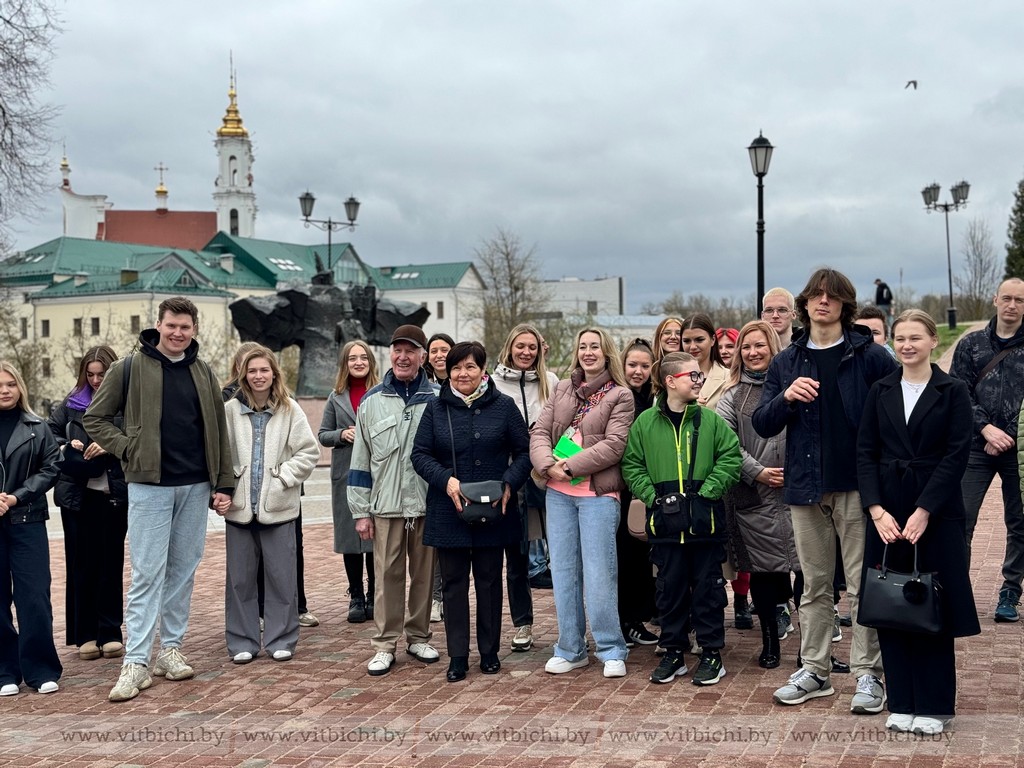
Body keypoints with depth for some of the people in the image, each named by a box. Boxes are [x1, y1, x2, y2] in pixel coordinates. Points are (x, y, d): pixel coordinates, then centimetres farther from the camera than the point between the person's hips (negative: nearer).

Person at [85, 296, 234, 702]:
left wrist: (223, 483, 6)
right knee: (147, 575, -5)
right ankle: (135, 662, -2)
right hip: (149, 486, -4)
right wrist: (127, 449, -9)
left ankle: (171, 649, 20)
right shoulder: (130, 368, -3)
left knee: (183, 570, 9)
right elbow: (94, 418, 2)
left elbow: (218, 431, 10)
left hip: (195, 487, 4)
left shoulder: (203, 373, 8)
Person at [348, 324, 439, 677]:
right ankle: (384, 645, 10)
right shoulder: (372, 402, 6)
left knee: (424, 574, 9)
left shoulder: (438, 400, 1)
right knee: (387, 576, 2)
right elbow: (360, 460, 7)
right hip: (386, 505, 0)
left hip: (428, 504, 0)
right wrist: (361, 510, 4)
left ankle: (419, 637, 23)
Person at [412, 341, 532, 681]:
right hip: (448, 511, 1)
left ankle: (489, 652, 20)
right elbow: (420, 453, 3)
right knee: (454, 583, 5)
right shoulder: (436, 408, 4)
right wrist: (445, 479, -14)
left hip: (493, 510, -1)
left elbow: (524, 452, 2)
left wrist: (509, 484, -13)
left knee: (489, 580, 8)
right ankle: (457, 656, 12)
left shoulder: (503, 406, 1)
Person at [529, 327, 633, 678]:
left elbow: (613, 445, -11)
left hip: (598, 494, -5)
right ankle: (570, 649, 18)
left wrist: (571, 467, -16)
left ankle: (611, 650, 8)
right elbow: (539, 432, 7)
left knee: (599, 574, -4)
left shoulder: (620, 396, 0)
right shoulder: (562, 390, 15)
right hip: (558, 492, 5)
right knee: (563, 571, 9)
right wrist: (548, 465, -12)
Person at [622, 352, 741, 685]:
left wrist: (706, 492, -12)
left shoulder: (711, 420, -1)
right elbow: (631, 465, 5)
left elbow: (731, 458, -3)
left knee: (708, 589, 6)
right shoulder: (646, 422, 2)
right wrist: (652, 495, -7)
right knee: (670, 589, 10)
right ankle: (673, 653, 23)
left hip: (705, 522, -1)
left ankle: (711, 654, 18)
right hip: (665, 523, 1)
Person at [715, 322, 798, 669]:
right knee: (762, 569, 6)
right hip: (753, 496, 1)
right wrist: (757, 471, -9)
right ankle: (770, 642, 21)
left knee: (805, 565, -4)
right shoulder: (734, 395, 10)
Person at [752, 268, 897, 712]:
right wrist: (787, 397, -12)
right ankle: (814, 671, 21)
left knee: (863, 584, -1)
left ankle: (868, 674, 7)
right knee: (815, 584, 12)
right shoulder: (786, 363, 10)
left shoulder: (868, 356, -1)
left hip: (857, 484, -3)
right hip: (805, 487, 4)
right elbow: (763, 425, 7)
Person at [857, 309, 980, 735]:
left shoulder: (953, 391, -1)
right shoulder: (881, 391, 7)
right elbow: (865, 452, 3)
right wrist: (877, 510, -9)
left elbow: (957, 455, -8)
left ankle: (934, 705, 13)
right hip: (886, 512, 3)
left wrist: (924, 511, -15)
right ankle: (901, 703, 15)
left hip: (937, 511, -3)